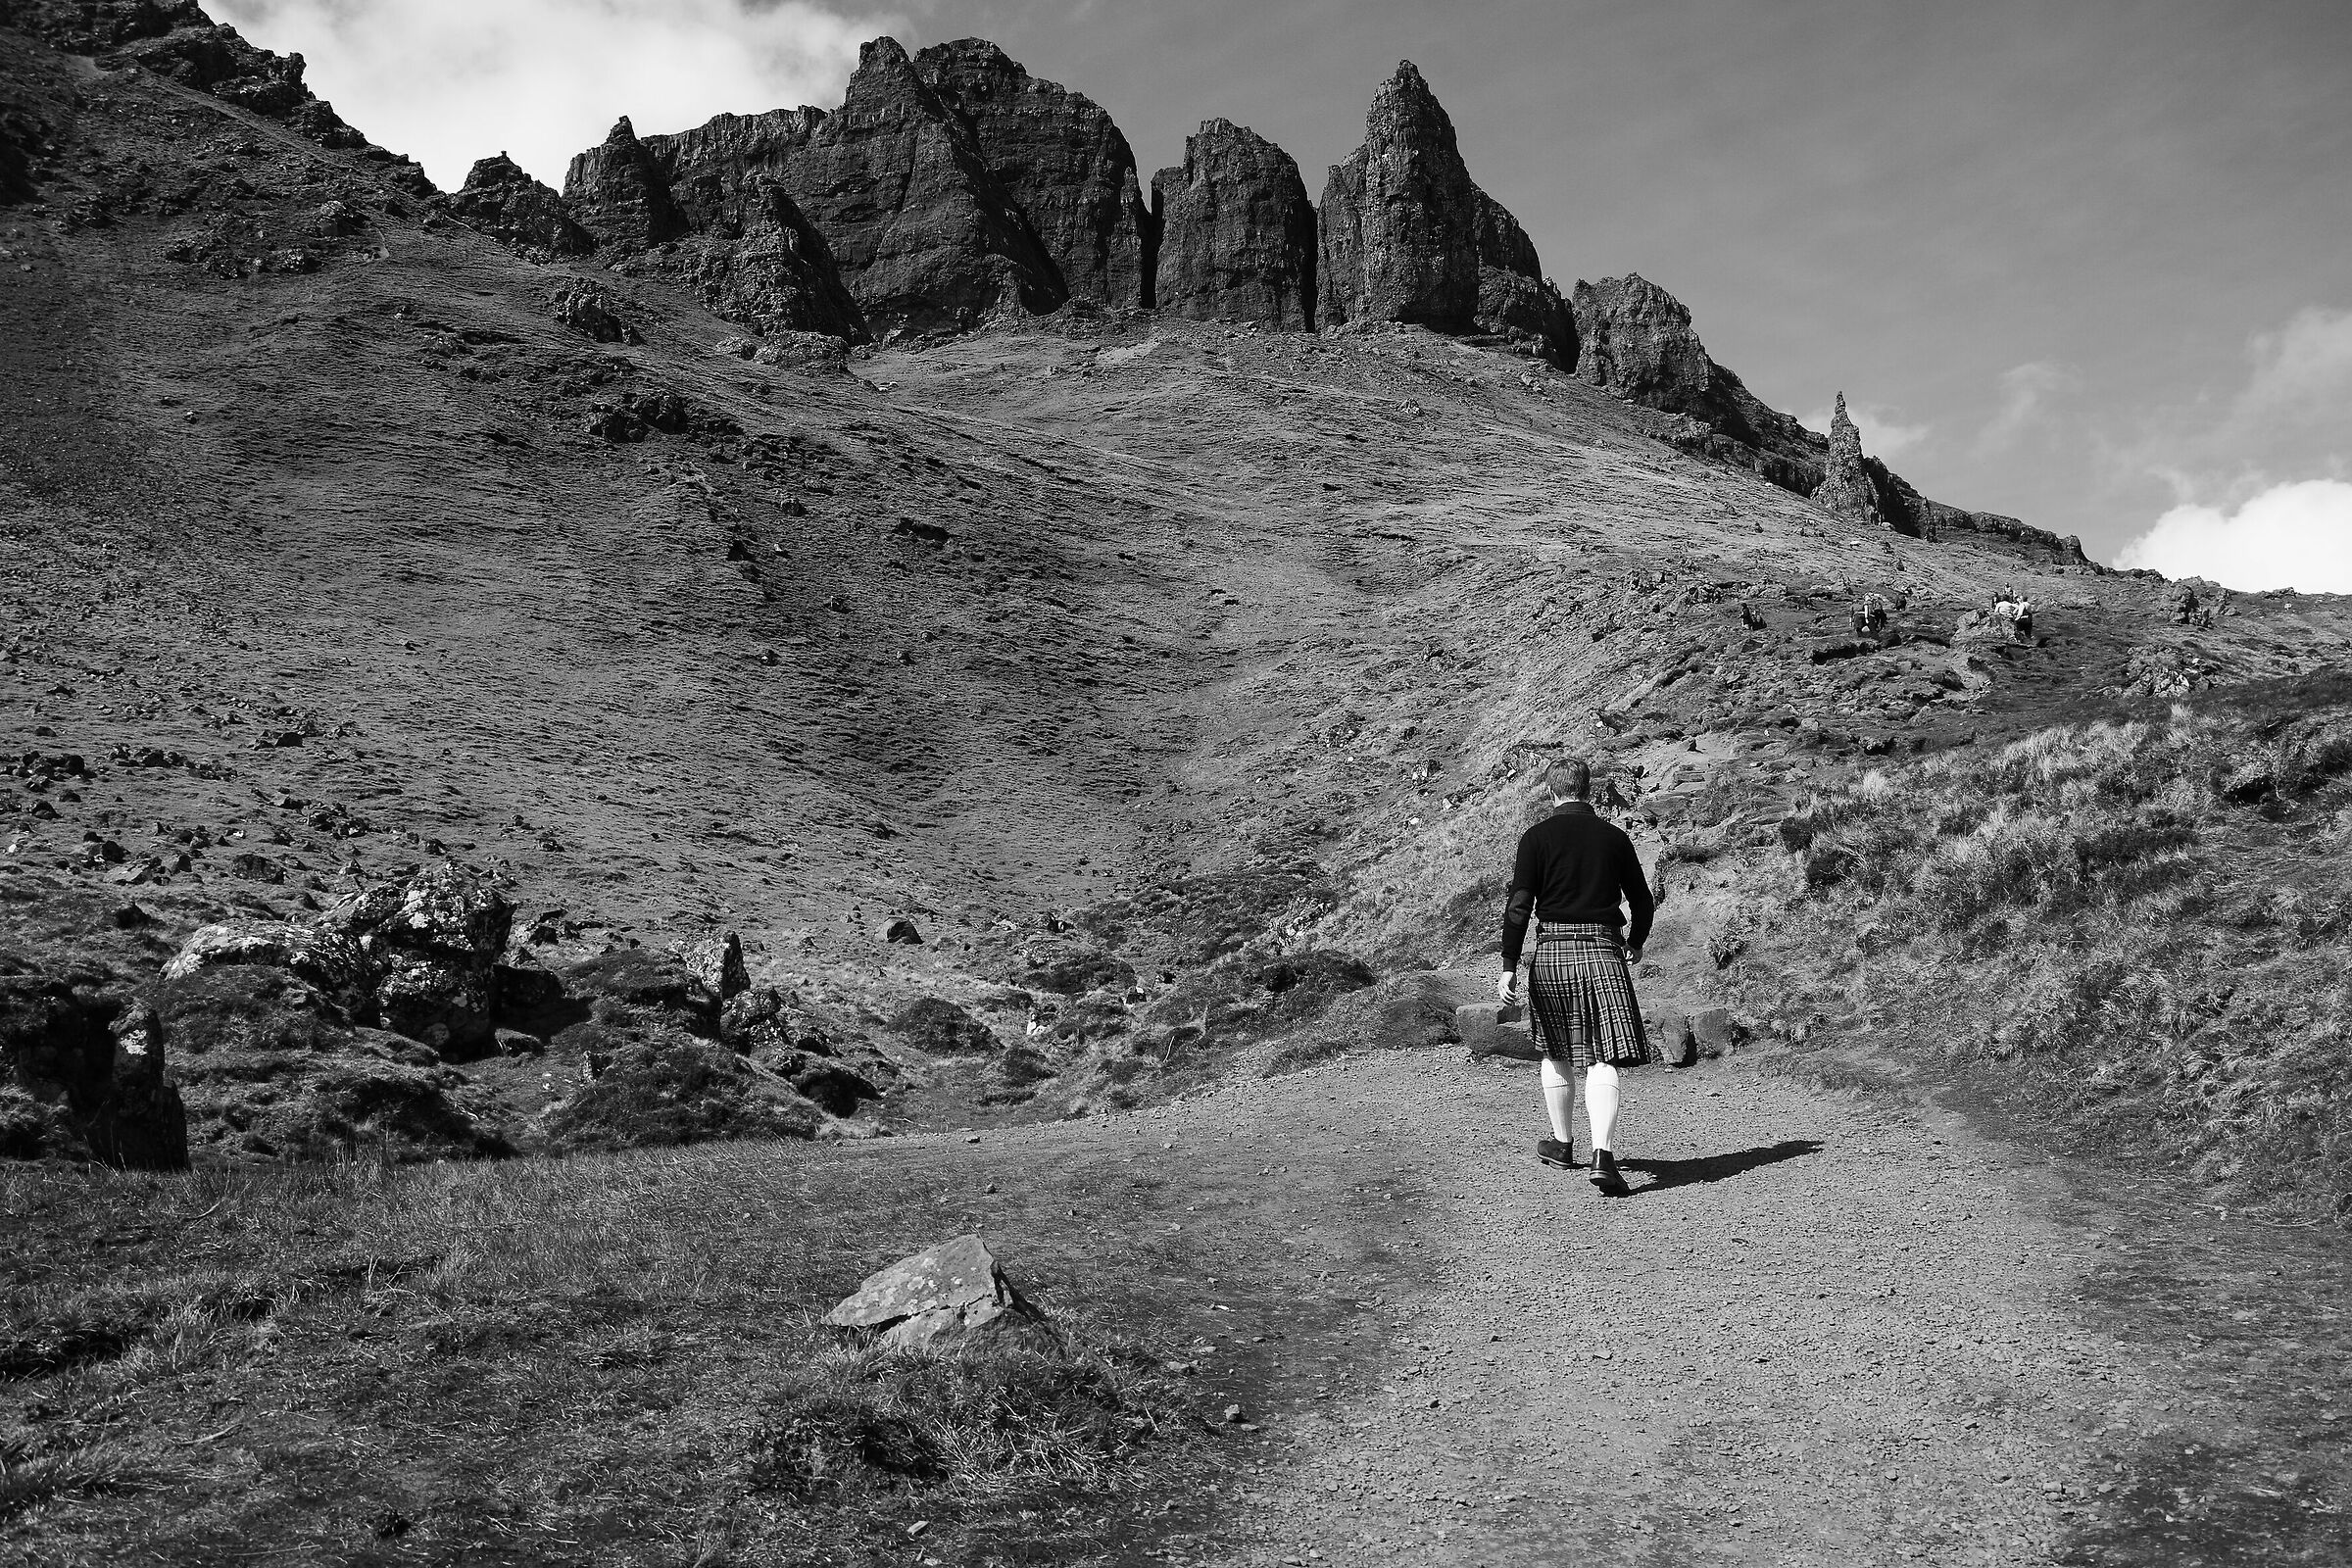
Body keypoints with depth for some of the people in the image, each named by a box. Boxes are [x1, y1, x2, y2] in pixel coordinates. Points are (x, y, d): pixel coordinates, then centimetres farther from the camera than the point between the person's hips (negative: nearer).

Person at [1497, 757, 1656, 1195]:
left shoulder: (1537, 837, -1)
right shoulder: (1615, 837, 6)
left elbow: (1519, 906, -7)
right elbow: (1643, 903, 13)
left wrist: (1509, 967, -5)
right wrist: (1635, 944, 32)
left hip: (1551, 952, 0)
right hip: (1603, 950, 0)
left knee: (1557, 1053, 18)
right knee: (1603, 1059, -4)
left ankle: (1562, 1143, 31)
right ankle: (1603, 1154, -20)